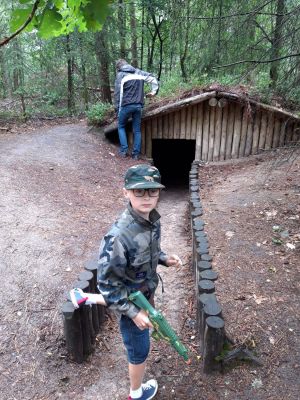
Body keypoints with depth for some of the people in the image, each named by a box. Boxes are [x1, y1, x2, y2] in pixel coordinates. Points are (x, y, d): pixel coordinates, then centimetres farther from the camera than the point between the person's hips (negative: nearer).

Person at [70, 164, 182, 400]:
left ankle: (87, 299, 57)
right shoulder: (119, 236, -38)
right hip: (132, 301, -7)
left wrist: (164, 259, -9)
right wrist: (133, 312, -23)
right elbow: (108, 282, -27)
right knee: (140, 351, 17)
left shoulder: (153, 220, -14)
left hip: (146, 290, 7)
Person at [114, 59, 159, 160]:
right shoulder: (138, 72, 13)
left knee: (121, 126, 15)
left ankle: (124, 150, 6)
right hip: (138, 105, 4)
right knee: (137, 130, 9)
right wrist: (154, 91, 9)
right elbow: (153, 79, 10)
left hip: (126, 105, -4)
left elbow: (118, 93, -5)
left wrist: (117, 108, -1)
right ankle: (136, 153, 8)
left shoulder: (120, 75, -1)